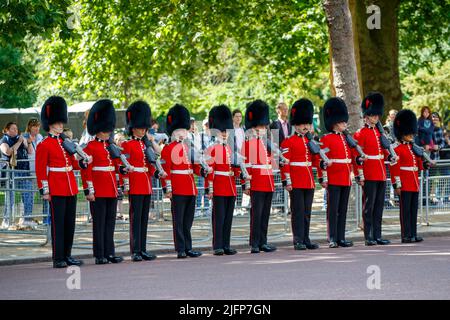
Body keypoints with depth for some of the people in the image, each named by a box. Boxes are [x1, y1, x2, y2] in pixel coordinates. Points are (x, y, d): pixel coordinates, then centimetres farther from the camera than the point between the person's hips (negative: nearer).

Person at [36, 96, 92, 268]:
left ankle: (67, 255, 16)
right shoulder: (44, 145, -6)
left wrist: (84, 162, -2)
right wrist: (44, 190, -13)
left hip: (71, 188, 7)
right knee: (58, 223, -6)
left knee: (70, 223, 9)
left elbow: (73, 163, 18)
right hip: (56, 189, -7)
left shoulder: (65, 143, 15)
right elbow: (40, 170, -9)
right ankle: (58, 258, -3)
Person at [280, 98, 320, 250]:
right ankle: (298, 241, -3)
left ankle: (306, 239, 13)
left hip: (309, 181, 6)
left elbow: (315, 161, 15)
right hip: (296, 182, -6)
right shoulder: (288, 142, -6)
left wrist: (322, 163, -6)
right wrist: (287, 181, -16)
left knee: (307, 212, 8)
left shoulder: (310, 141, 15)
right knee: (298, 212, -5)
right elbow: (284, 163, -11)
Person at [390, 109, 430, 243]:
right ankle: (406, 236, -3)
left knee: (414, 210, 8)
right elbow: (394, 168, -11)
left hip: (414, 184, 8)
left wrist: (425, 164, -2)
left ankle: (413, 234, 12)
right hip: (405, 185, -8)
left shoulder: (414, 149, 16)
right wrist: (397, 185, -16)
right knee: (405, 210, -5)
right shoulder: (398, 150, -8)